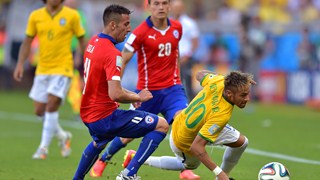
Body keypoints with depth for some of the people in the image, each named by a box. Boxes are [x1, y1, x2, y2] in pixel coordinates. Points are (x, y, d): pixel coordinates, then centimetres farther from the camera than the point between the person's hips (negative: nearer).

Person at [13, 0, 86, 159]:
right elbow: (27, 42, 8)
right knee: (39, 111, 5)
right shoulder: (36, 16, 3)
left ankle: (44, 148, -3)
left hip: (62, 69, -4)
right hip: (42, 69, 4)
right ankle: (63, 136, 28)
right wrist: (20, 65, -2)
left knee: (51, 107, -14)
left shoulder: (71, 16, -4)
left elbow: (82, 40, 3)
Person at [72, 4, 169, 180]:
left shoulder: (93, 42, 6)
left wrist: (131, 94, 15)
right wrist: (137, 97, -13)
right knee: (161, 125, -7)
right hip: (105, 117, -9)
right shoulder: (112, 53, -22)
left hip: (87, 115, 10)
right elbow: (115, 95, -30)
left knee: (99, 142, 42)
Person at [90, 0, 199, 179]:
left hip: (172, 88, 3)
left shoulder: (177, 27, 2)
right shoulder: (141, 32, -13)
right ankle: (102, 161, 33)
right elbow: (122, 61, -11)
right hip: (147, 90, -3)